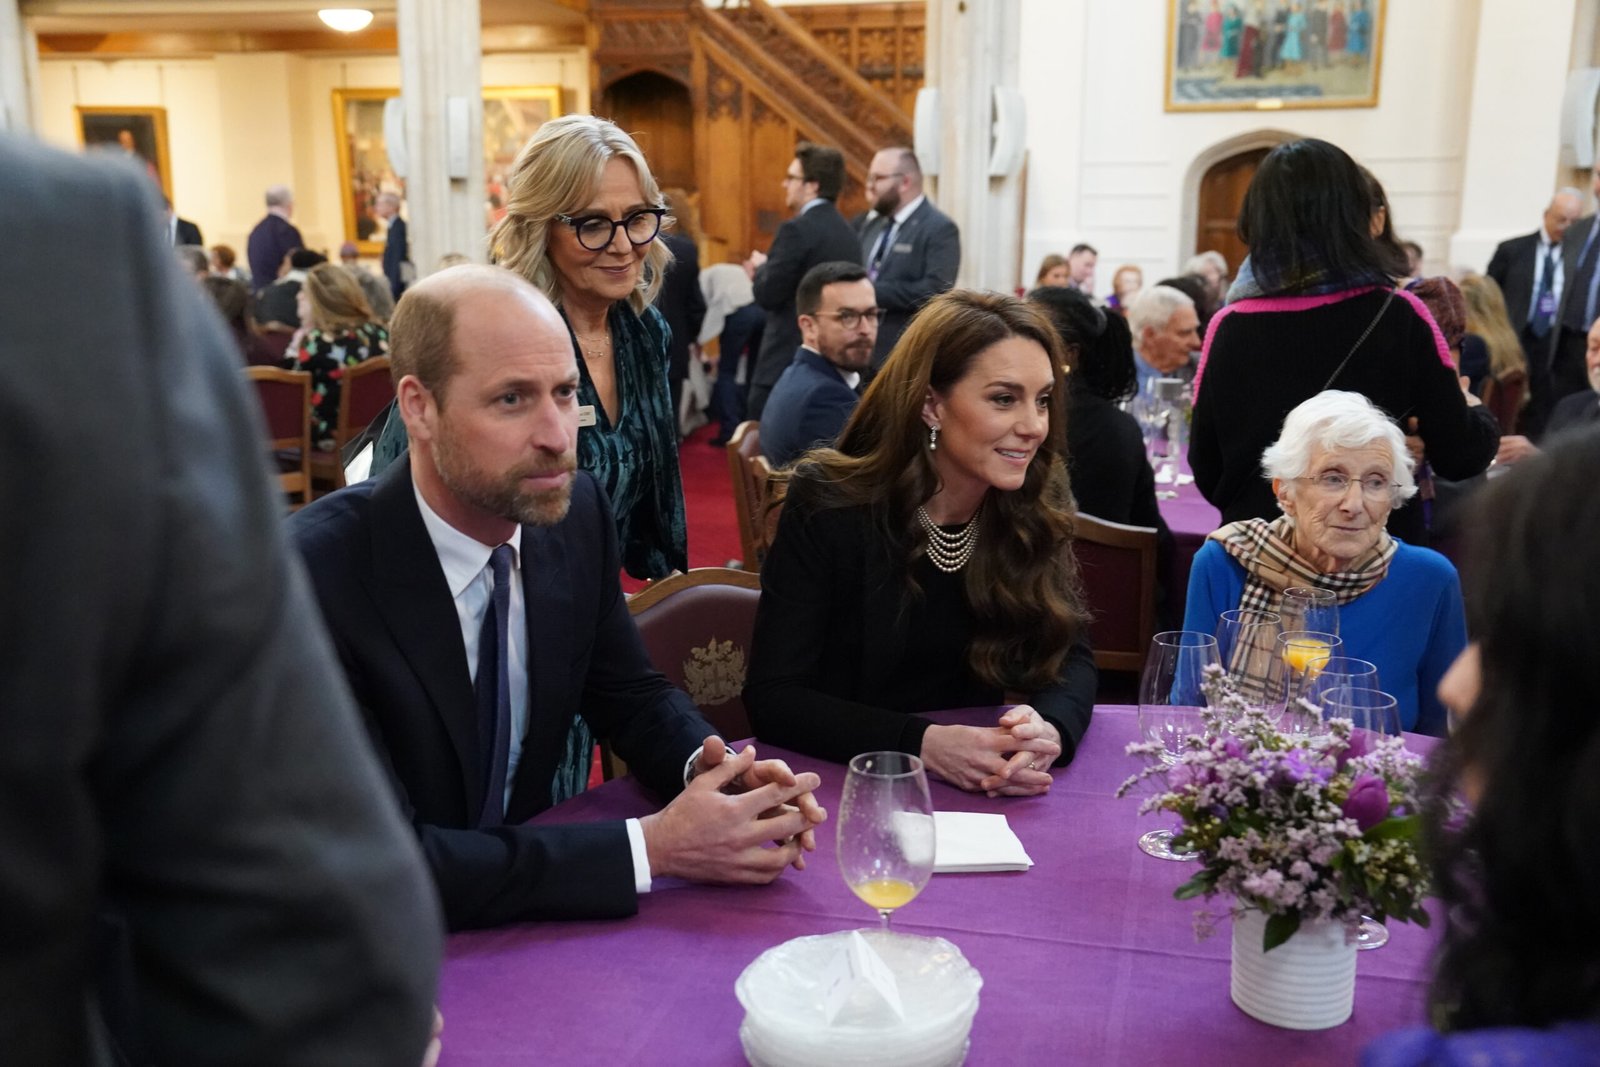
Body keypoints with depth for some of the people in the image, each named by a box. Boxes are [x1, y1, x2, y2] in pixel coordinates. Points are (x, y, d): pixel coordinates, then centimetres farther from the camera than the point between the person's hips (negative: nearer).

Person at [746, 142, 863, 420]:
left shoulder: (798, 229, -15)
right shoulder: (847, 232, 12)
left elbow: (768, 295, -14)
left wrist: (761, 268, 5)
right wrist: (766, 275, 16)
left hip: (787, 364, -9)